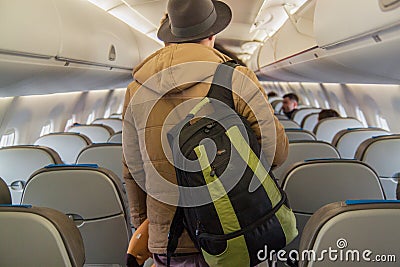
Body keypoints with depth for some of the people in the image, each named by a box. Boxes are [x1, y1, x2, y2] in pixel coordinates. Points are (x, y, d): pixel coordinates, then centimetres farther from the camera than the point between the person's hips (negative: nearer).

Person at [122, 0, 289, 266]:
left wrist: (141, 223, 20)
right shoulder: (236, 78, -10)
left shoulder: (137, 87, 2)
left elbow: (134, 169, 8)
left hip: (166, 241, 3)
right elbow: (277, 152, -7)